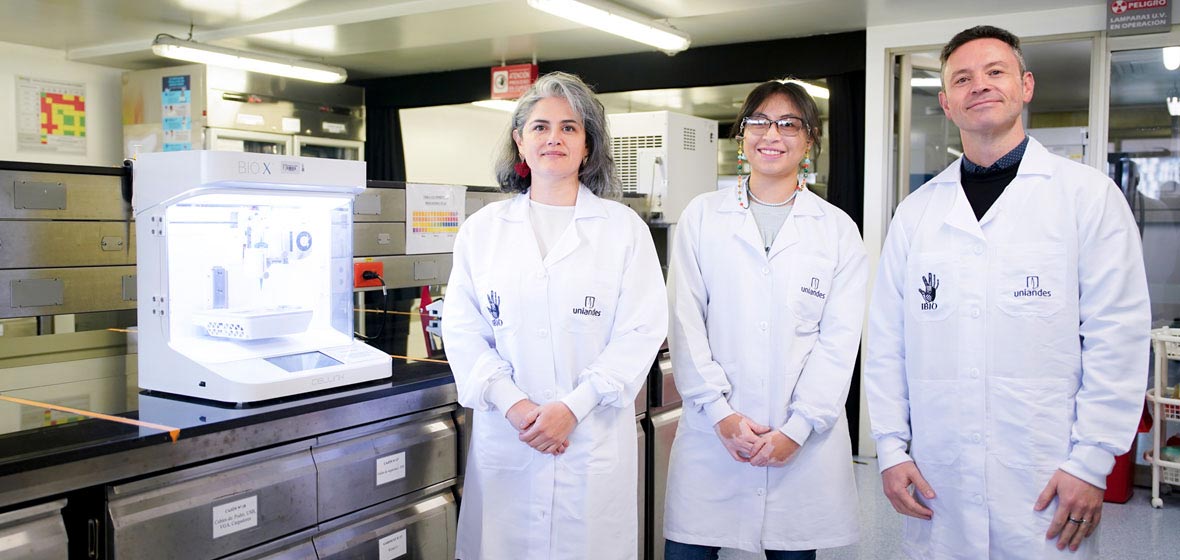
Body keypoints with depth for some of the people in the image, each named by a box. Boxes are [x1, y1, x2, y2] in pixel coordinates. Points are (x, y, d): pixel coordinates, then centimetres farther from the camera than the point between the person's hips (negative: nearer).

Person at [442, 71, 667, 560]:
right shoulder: (483, 228, 8)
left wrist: (572, 407, -14)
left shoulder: (624, 228, 2)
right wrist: (512, 403, -11)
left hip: (595, 441, -1)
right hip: (504, 437, 2)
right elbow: (461, 329, 3)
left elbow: (641, 332, -5)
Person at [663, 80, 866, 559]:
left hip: (804, 444, 0)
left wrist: (797, 428, -10)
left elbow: (839, 339, 0)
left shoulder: (838, 229, 6)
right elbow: (686, 323, 0)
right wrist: (720, 413, -9)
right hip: (712, 435, 0)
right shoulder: (702, 216, 6)